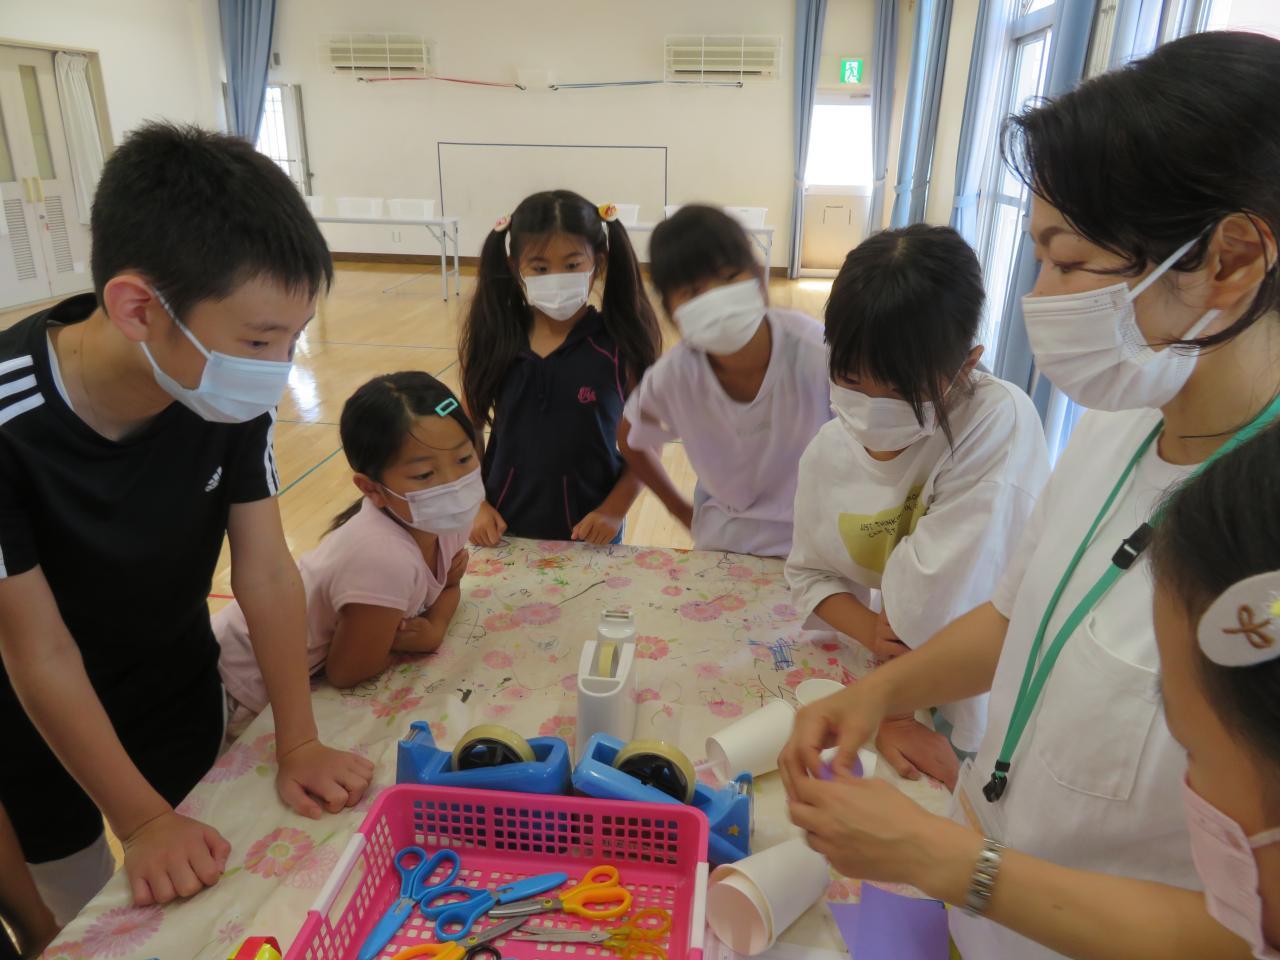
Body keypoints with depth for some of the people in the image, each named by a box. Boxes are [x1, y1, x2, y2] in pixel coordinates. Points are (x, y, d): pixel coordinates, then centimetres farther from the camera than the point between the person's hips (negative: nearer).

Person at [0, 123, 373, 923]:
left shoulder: (233, 391, -24)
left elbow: (266, 569, -16)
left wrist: (299, 743, -18)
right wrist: (143, 820, -20)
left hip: (182, 695, 3)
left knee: (197, 905, 22)